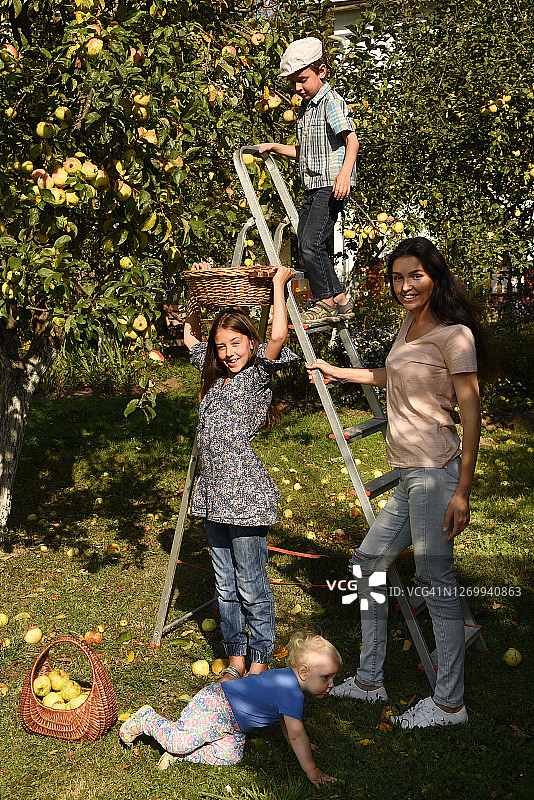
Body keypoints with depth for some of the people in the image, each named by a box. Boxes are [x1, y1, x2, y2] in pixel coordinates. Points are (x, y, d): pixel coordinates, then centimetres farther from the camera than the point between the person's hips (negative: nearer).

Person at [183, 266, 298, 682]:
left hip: (246, 497, -7)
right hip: (214, 495, 7)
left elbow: (278, 337, -23)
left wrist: (279, 283, -12)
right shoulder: (215, 377, 14)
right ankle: (235, 658, 27)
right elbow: (191, 338, 31)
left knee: (252, 588, 2)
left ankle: (260, 663, 16)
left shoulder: (258, 375, -4)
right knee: (225, 588, 15)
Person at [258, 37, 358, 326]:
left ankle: (325, 302, -2)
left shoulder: (332, 102, -8)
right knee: (306, 246, 7)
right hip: (312, 187, 10)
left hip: (331, 186, -10)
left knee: (310, 243, -15)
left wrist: (345, 173, -31)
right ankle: (339, 300, 16)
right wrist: (275, 147, 23)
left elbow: (351, 139, -18)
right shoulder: (305, 109, 19)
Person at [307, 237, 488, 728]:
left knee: (436, 581, -5)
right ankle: (369, 680, 26)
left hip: (435, 475, -9)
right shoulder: (409, 325, 14)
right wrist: (339, 373, 41)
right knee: (368, 563, 14)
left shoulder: (454, 335, -11)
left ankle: (449, 702, 8)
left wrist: (463, 491, -18)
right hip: (408, 477, 9)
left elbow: (471, 414, -14)